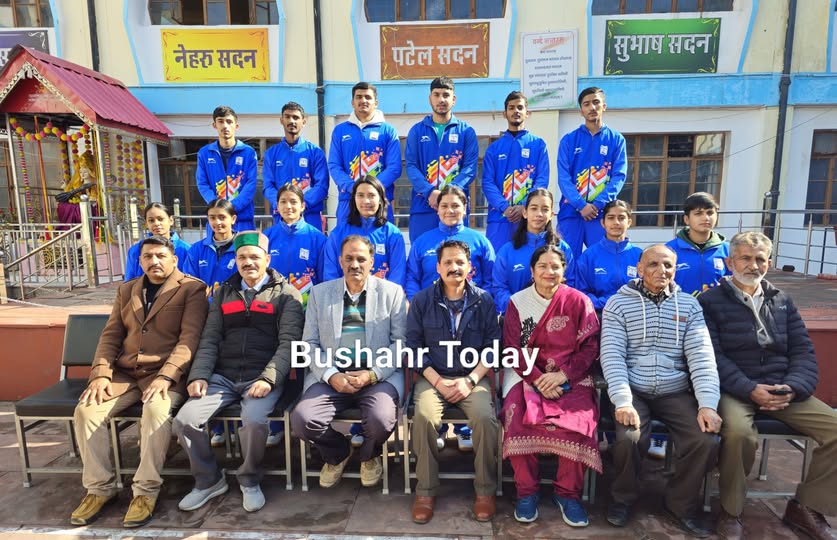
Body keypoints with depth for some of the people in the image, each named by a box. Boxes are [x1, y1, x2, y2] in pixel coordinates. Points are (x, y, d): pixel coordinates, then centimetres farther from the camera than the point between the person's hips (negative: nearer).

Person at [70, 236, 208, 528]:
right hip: (124, 373, 6)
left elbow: (190, 338, -12)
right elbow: (110, 336, 13)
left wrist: (166, 376, -23)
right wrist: (101, 373, -3)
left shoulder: (192, 288, -2)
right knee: (86, 410, -17)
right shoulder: (126, 290, 18)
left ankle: (146, 490, -16)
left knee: (156, 410, -33)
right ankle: (99, 488, 0)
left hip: (166, 374, -5)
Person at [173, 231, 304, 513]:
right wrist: (198, 375, -5)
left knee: (254, 420, -31)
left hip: (262, 377, -4)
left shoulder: (285, 293, 2)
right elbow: (210, 340, 11)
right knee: (184, 420, -16)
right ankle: (208, 479, 11)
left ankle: (250, 480, 1)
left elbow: (289, 341, -7)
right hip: (223, 376, 5)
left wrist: (268, 378, -20)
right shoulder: (224, 293, 17)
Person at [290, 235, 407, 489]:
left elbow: (401, 342, 0)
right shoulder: (319, 292, 12)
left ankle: (369, 455, 13)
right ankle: (337, 453, 16)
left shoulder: (392, 292, 6)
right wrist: (331, 375, -10)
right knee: (301, 419, -21)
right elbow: (309, 343, 7)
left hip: (379, 375, -2)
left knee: (381, 419, -29)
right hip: (332, 375, 2)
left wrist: (372, 374, -13)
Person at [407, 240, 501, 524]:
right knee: (424, 417, -28)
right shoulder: (421, 300, 1)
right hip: (433, 377, 0)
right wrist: (438, 382, -11)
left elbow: (492, 347, 1)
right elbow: (414, 347, -1)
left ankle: (485, 490, -4)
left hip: (473, 377, 0)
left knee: (486, 418, -27)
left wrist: (470, 380, -10)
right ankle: (426, 491, -7)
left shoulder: (484, 300, 2)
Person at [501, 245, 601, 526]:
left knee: (577, 422, -28)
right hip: (528, 374, 0)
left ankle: (568, 493, -4)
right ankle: (526, 491, -8)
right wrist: (538, 379, -15)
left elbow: (591, 347, 0)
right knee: (519, 417, -29)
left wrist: (563, 375, -14)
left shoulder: (578, 301, 4)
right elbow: (513, 350, -1)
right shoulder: (517, 302, 5)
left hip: (572, 377, 0)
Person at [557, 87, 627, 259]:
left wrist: (598, 204, -13)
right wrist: (581, 205, -14)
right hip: (571, 212, 0)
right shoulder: (569, 140, 7)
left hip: (602, 213, 1)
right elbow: (563, 177, -2)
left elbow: (619, 176, 0)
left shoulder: (616, 139, 9)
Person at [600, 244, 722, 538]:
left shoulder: (689, 304, 7)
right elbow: (612, 355, -10)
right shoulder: (618, 303, -2)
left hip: (676, 392, 3)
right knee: (629, 439, -27)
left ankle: (681, 504, 11)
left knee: (706, 441, -19)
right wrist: (623, 401, -22)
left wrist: (708, 404, -14)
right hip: (633, 391, -3)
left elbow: (702, 356, -1)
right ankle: (623, 497, 6)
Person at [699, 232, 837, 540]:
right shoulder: (710, 301, -2)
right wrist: (750, 389, -22)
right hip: (734, 390, -5)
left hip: (782, 389, 6)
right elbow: (713, 357, -10)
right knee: (738, 432, -35)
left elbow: (803, 350, 9)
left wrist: (792, 388, -9)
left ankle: (806, 506, 9)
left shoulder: (782, 300, 16)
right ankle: (731, 510, -8)